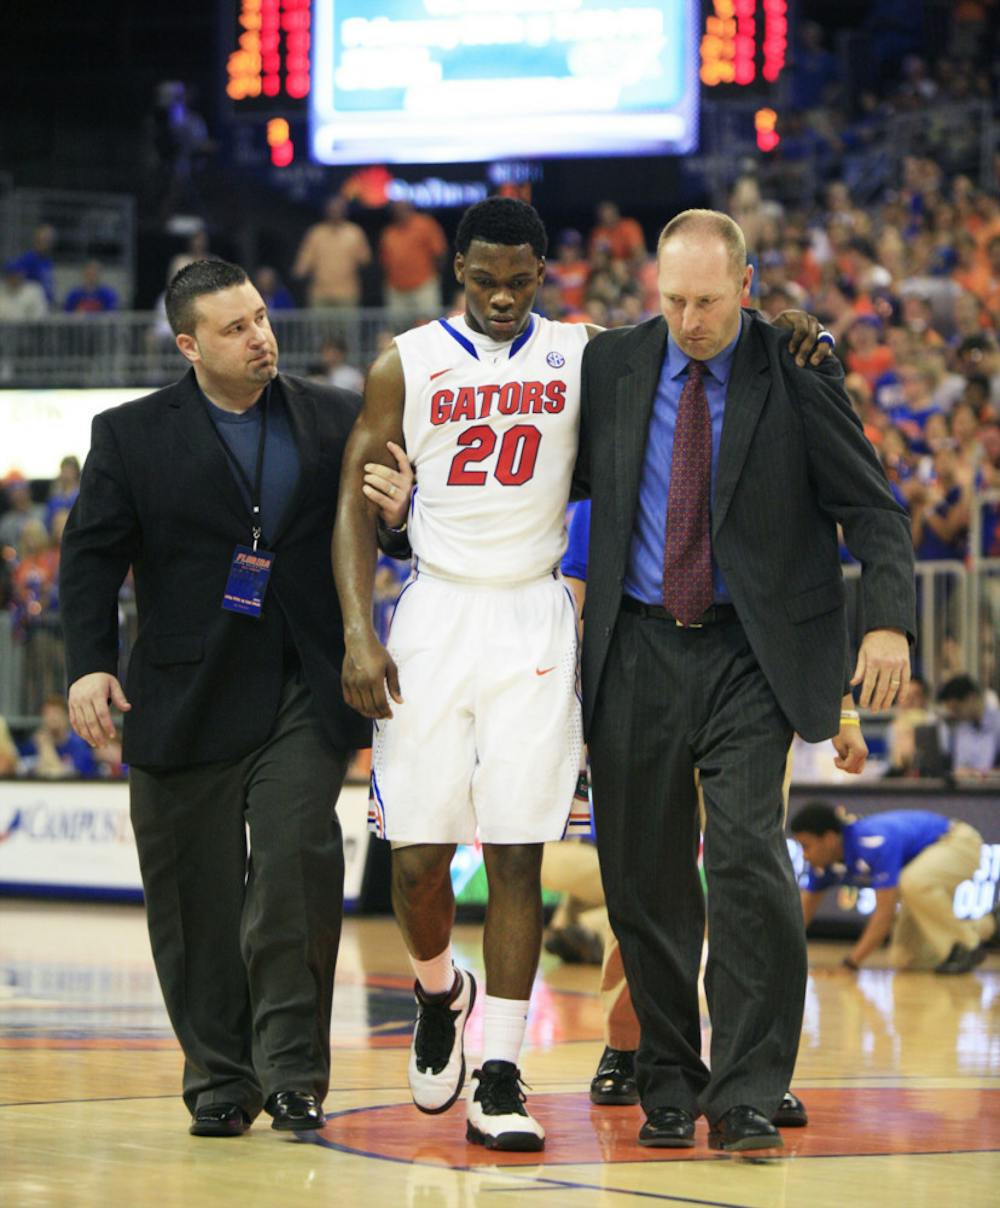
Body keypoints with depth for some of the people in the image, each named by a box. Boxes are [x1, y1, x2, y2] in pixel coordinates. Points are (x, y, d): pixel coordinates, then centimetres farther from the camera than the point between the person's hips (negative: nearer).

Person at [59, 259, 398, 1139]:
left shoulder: (339, 422, 9)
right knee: (197, 897, 3)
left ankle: (292, 1068, -7)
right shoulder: (132, 436, 4)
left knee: (297, 860, -15)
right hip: (187, 700, 0)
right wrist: (90, 663, -11)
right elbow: (91, 555, 2)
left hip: (306, 698, 0)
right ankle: (220, 1082, 15)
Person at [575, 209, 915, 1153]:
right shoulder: (612, 365, 4)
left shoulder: (795, 374, -4)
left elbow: (872, 507, -2)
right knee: (642, 875, 7)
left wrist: (889, 620, -16)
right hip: (638, 651, 3)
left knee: (746, 856, -16)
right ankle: (668, 1086, 22)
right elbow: (574, 474, 17)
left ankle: (747, 1096, -11)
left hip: (750, 656, -3)